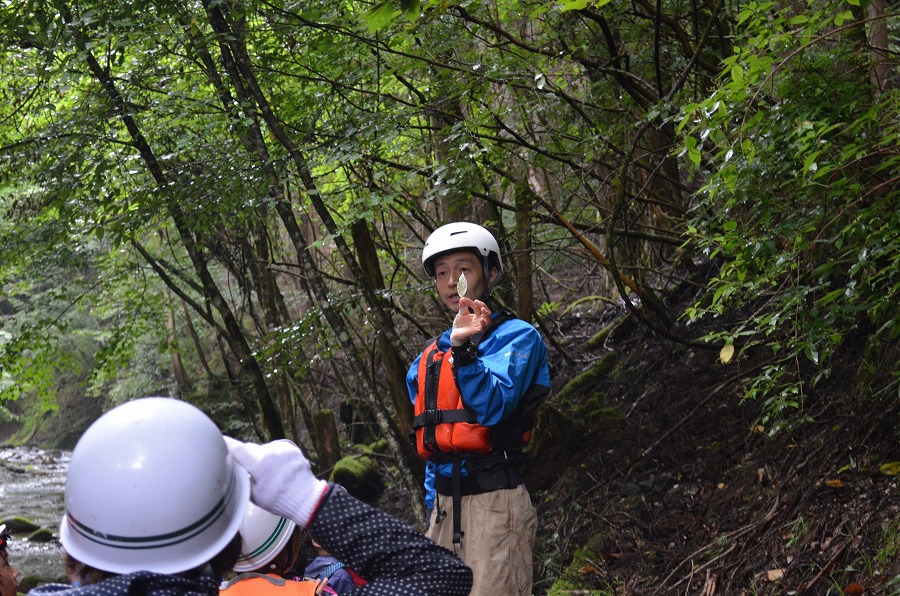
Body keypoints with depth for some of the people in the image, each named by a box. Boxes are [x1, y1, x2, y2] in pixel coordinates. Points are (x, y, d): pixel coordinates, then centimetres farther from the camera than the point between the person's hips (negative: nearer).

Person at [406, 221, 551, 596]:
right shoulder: (428, 359, 17)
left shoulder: (517, 337, -2)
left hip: (493, 503, -7)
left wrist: (464, 349, -30)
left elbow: (492, 407, -17)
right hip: (444, 505, 7)